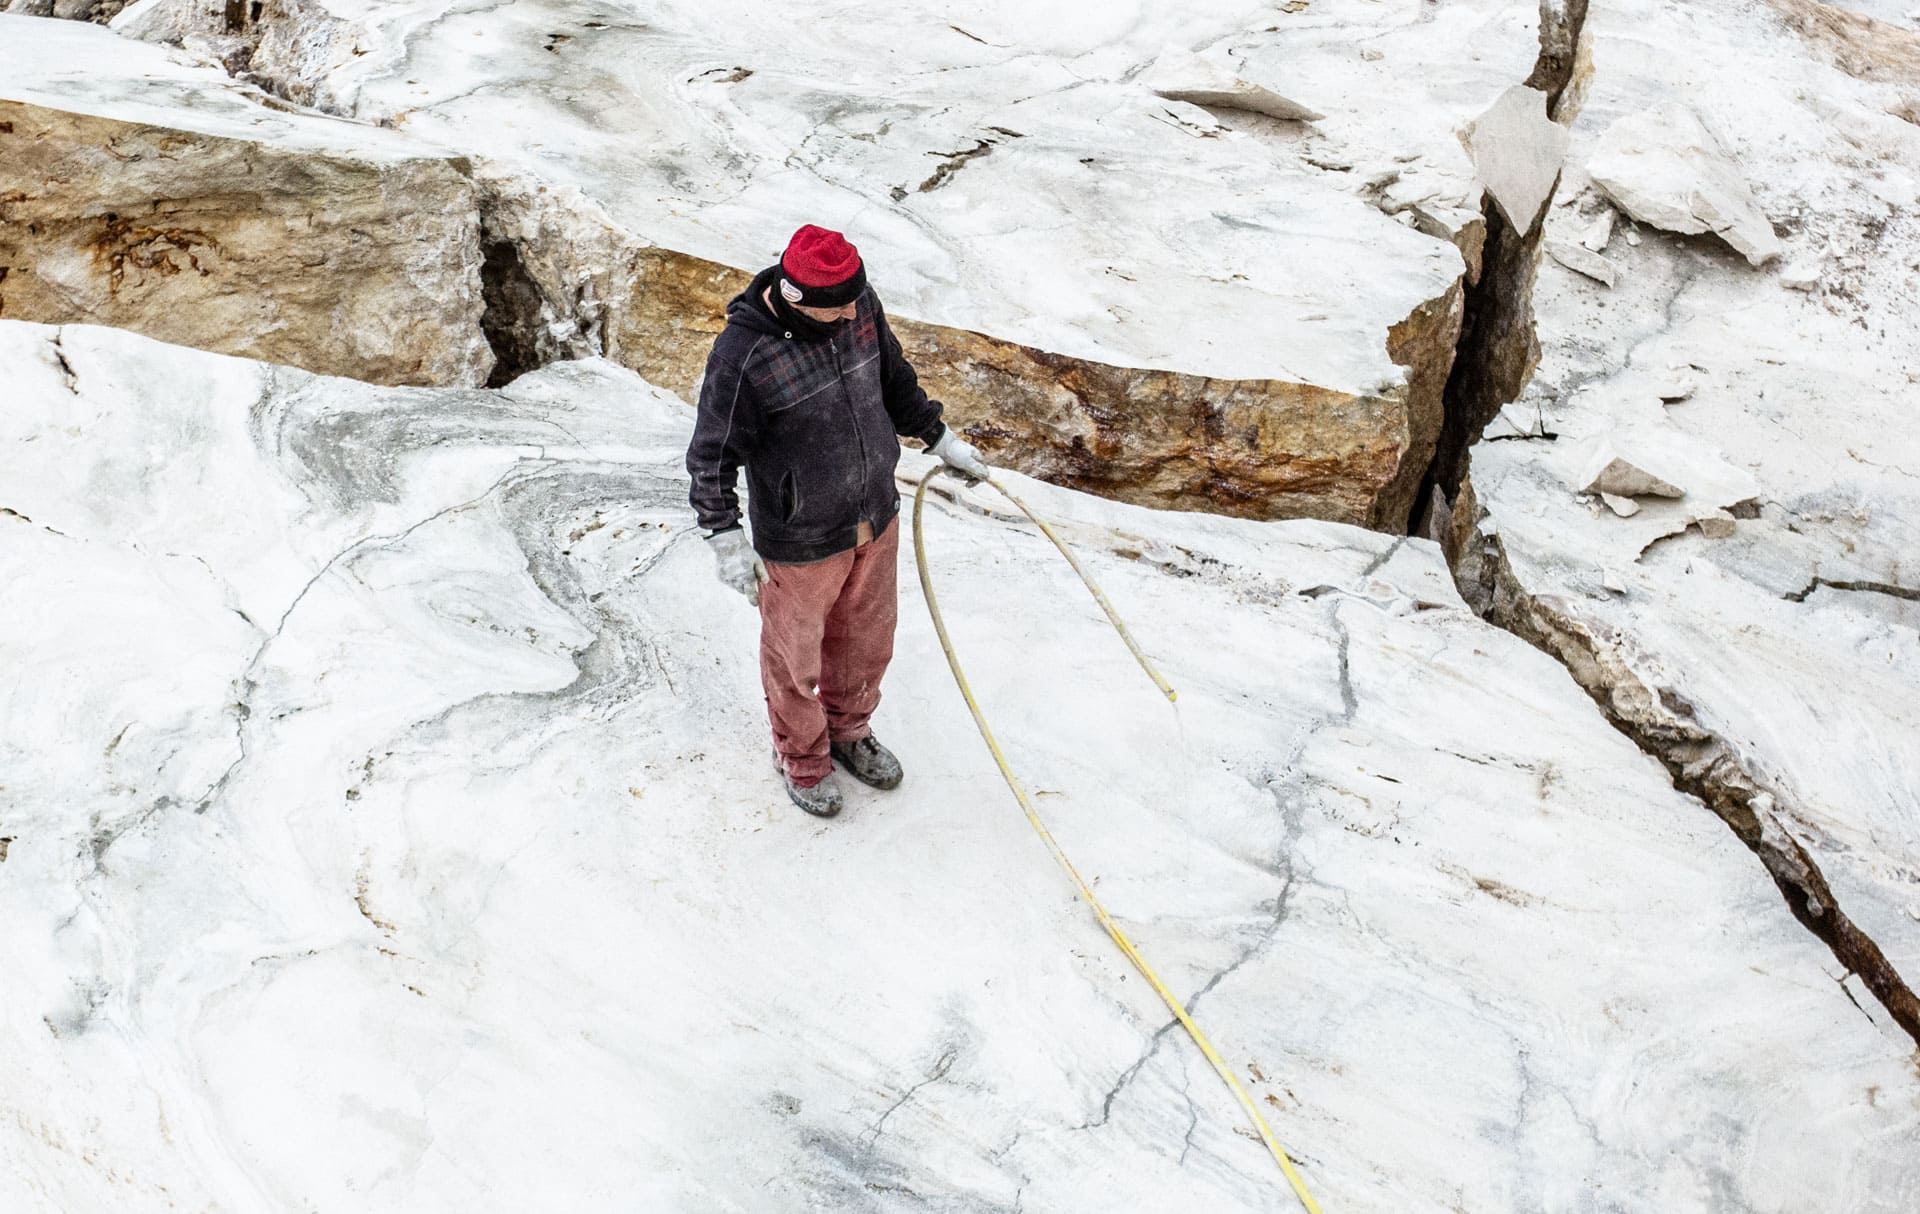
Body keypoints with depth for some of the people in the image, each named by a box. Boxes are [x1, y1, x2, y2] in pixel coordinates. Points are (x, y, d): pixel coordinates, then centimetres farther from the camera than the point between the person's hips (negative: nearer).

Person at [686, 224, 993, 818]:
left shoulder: (860, 306, -10)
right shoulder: (742, 355, -28)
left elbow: (894, 379, 9)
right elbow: (712, 454, -18)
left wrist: (940, 438, 17)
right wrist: (727, 538, -24)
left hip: (876, 522, 6)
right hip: (798, 543, -5)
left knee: (867, 642, 25)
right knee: (796, 659, 18)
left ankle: (848, 731, 54)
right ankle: (802, 760, 46)